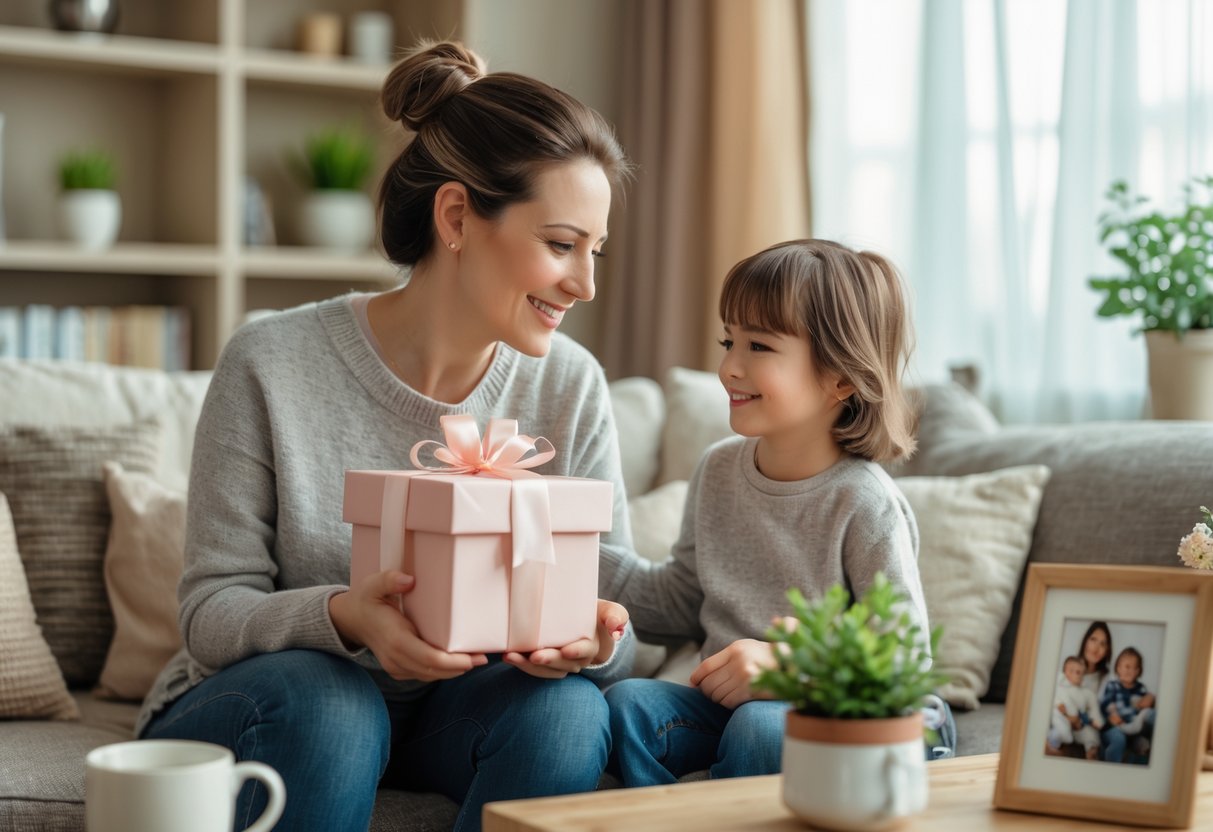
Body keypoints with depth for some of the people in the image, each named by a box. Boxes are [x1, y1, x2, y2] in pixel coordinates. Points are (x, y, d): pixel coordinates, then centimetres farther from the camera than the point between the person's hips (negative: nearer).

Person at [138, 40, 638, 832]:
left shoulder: (571, 387, -5)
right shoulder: (272, 366, -14)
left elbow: (619, 635, -4)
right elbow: (212, 607, -13)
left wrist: (593, 642, -30)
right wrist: (343, 616, -35)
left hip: (457, 709, 3)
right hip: (267, 703, -3)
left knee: (566, 706, -28)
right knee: (324, 699, -36)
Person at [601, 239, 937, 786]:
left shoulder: (863, 505, -14)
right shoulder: (718, 470, 5)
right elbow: (681, 600, 16)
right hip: (719, 699, 5)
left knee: (757, 728, -35)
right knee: (626, 702, -21)